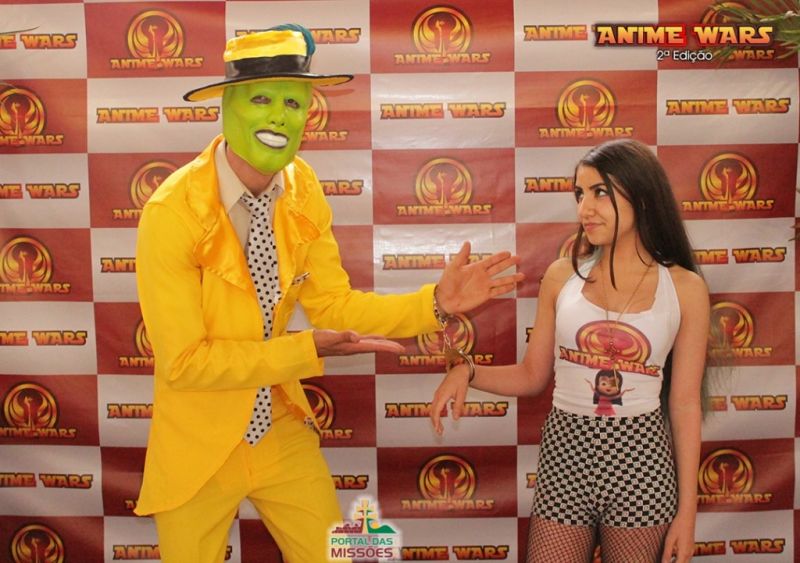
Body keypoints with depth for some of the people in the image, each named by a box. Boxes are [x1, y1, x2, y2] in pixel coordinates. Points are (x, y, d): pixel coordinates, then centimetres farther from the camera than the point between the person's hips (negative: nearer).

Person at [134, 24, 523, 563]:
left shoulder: (303, 191, -8)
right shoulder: (173, 212, -23)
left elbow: (333, 304, -3)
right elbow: (184, 361, -20)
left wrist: (436, 302, -15)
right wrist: (307, 350, -26)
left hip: (283, 433, 4)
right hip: (200, 448, -4)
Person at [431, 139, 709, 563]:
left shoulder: (685, 288, -3)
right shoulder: (562, 276, 0)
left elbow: (685, 402, -1)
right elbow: (532, 376, 5)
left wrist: (687, 510, 0)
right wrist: (465, 372, -13)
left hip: (640, 460, -1)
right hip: (566, 453, 1)